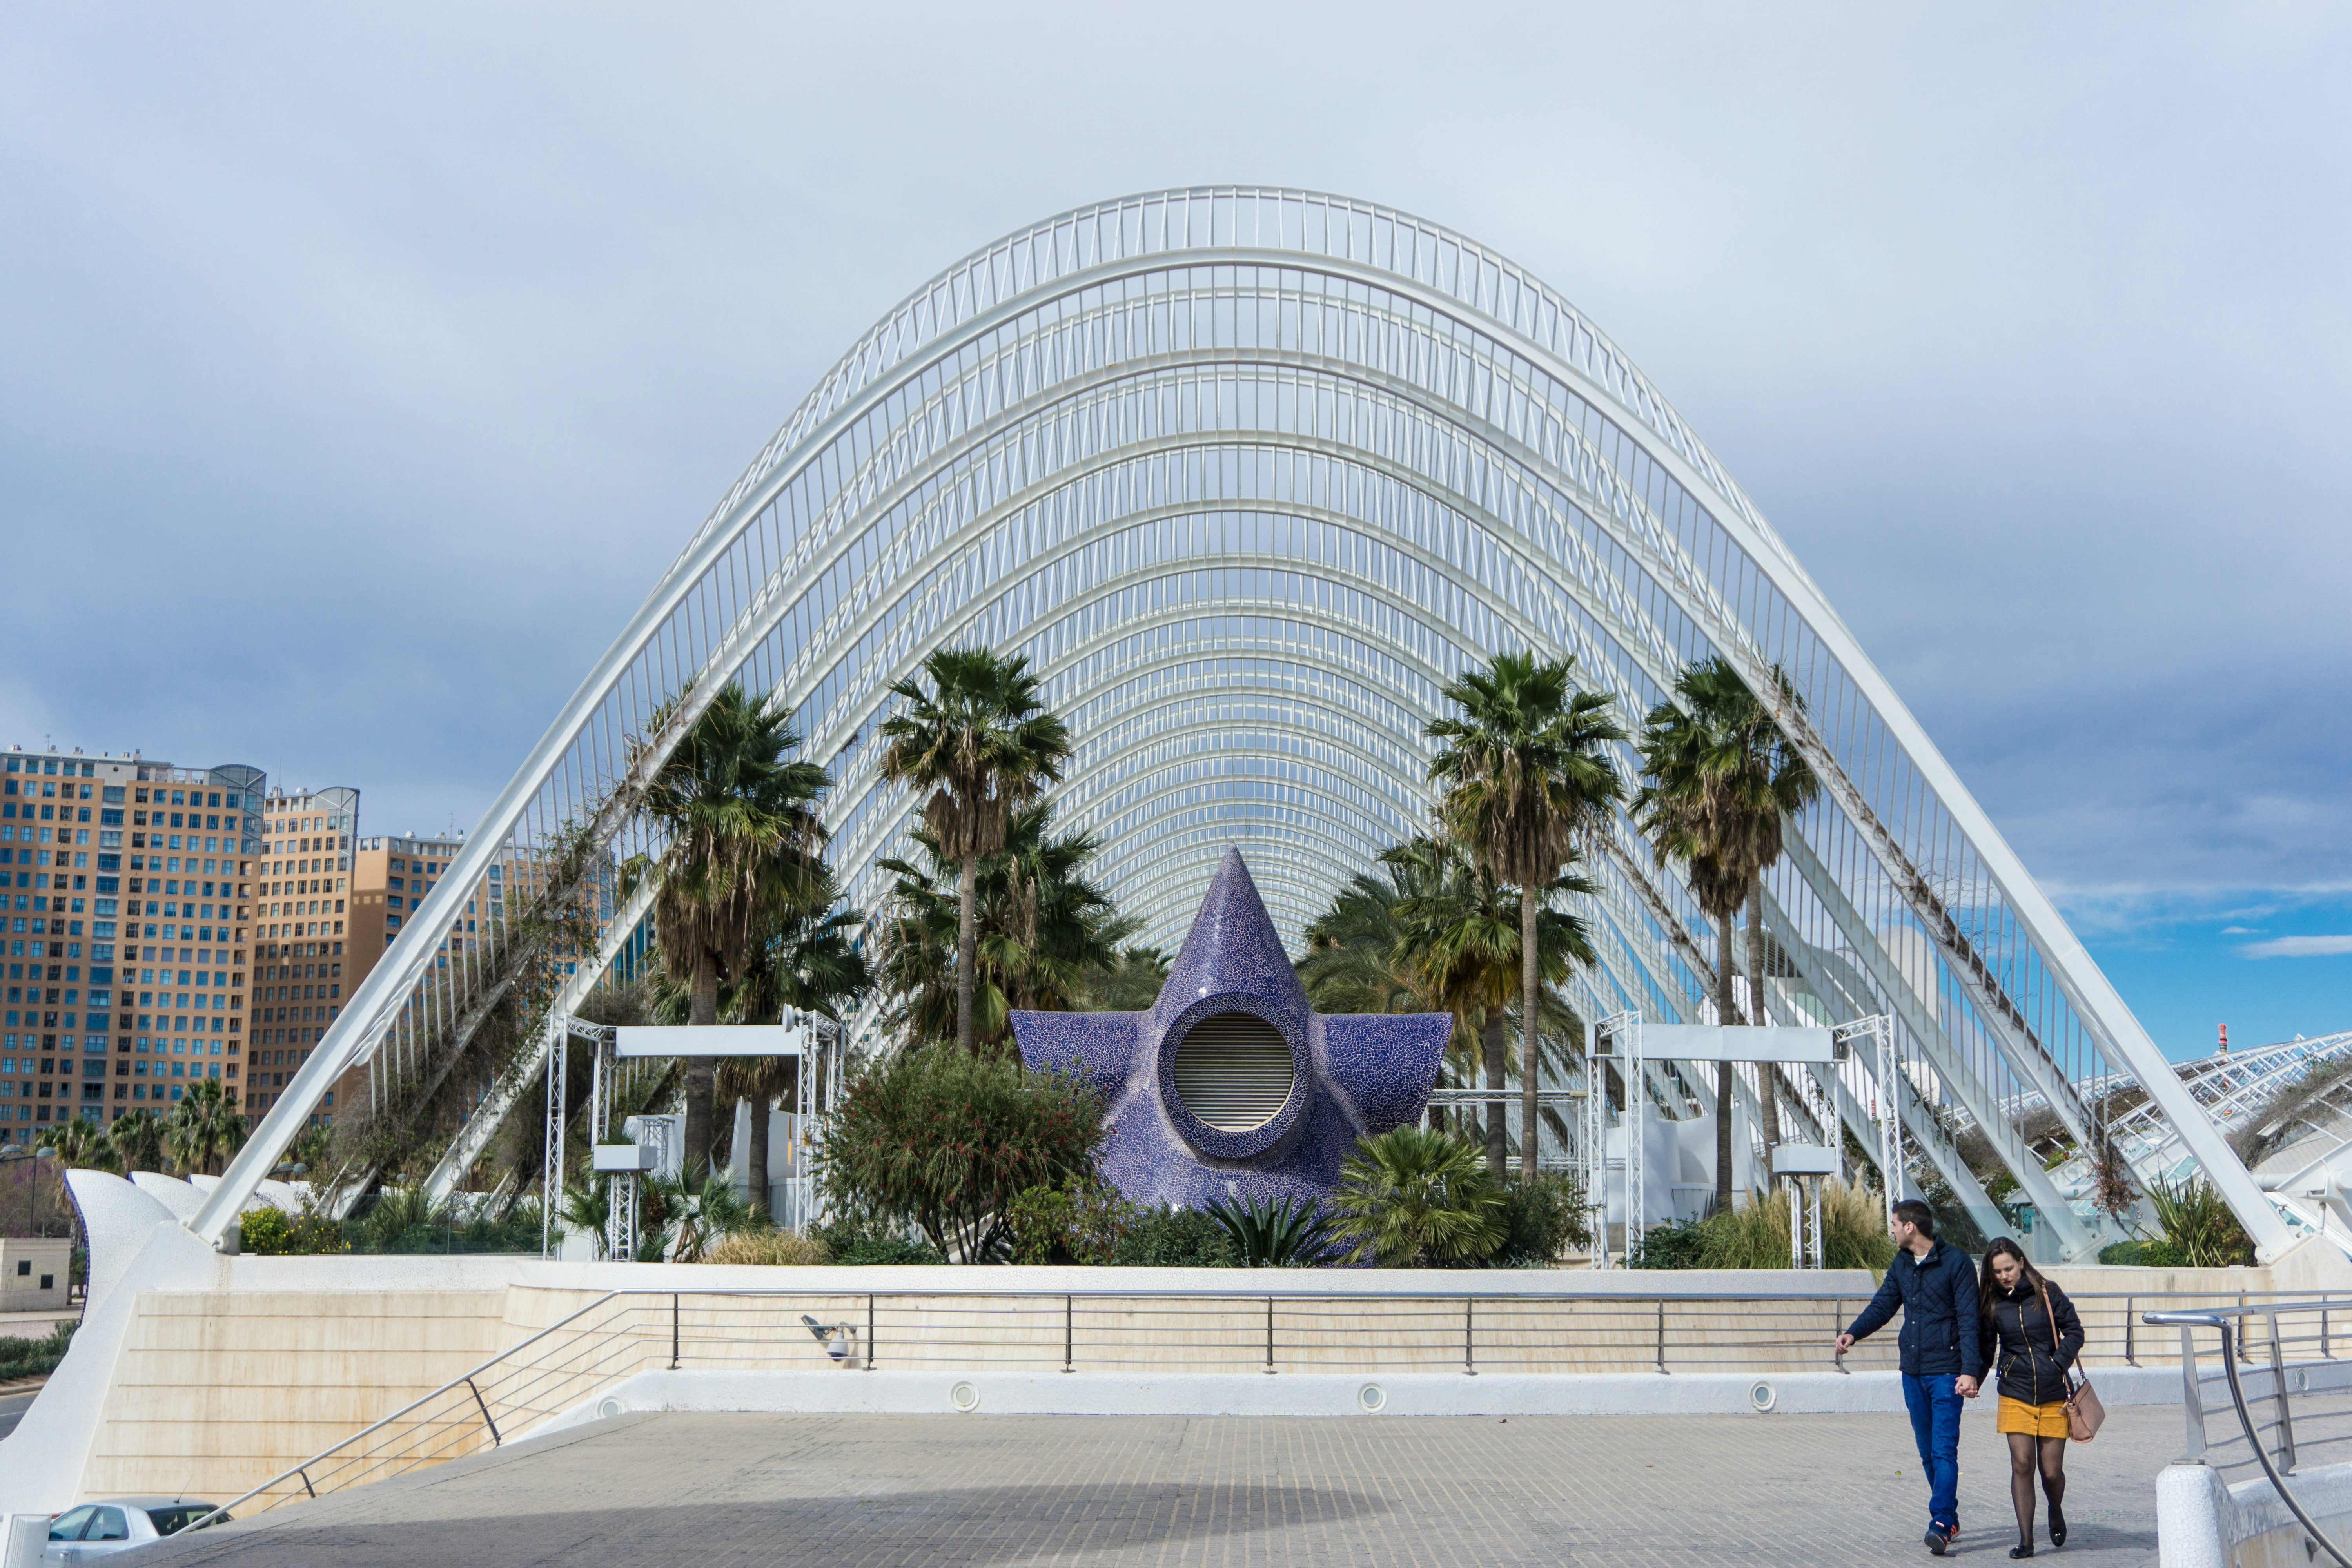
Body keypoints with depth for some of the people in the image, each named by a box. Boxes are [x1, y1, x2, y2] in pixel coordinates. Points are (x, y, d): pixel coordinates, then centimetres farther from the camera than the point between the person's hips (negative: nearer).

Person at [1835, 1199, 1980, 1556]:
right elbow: (1883, 1305, 11)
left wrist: (1969, 1370, -20)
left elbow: (1969, 1321, -12)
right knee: (1927, 1451, 11)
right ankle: (1950, 1518, 22)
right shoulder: (1901, 1265, 12)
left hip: (1946, 1372, -7)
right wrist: (1853, 1333, -8)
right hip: (1913, 1371, 7)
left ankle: (1940, 1524, -16)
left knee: (1944, 1450, -12)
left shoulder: (1956, 1262, -9)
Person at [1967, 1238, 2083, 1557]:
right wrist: (1973, 1381, -2)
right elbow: (1985, 1349, 10)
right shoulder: (1991, 1304, 3)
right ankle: (2025, 1540, -4)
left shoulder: (2047, 1294, -3)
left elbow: (2074, 1332, 1)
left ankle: (2055, 1513, 36)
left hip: (2053, 1395, -1)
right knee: (2022, 1464, -10)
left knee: (2051, 1471, 3)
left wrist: (2058, 1365, -12)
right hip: (2015, 1395, 1)